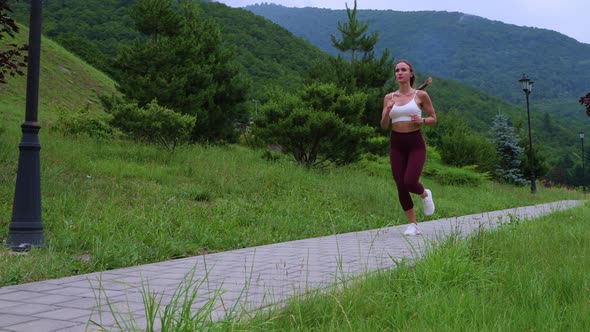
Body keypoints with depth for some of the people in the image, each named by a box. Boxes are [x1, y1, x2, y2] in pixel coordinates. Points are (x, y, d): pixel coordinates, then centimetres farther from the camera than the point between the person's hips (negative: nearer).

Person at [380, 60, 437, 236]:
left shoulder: (421, 95, -1)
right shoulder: (389, 97, 7)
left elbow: (433, 119, 6)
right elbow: (384, 125, 5)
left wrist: (422, 120, -14)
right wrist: (387, 111, -14)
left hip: (416, 143, -3)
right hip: (396, 144, 3)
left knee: (410, 182, -18)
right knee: (401, 187, 1)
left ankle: (425, 194, 19)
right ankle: (413, 224, 16)